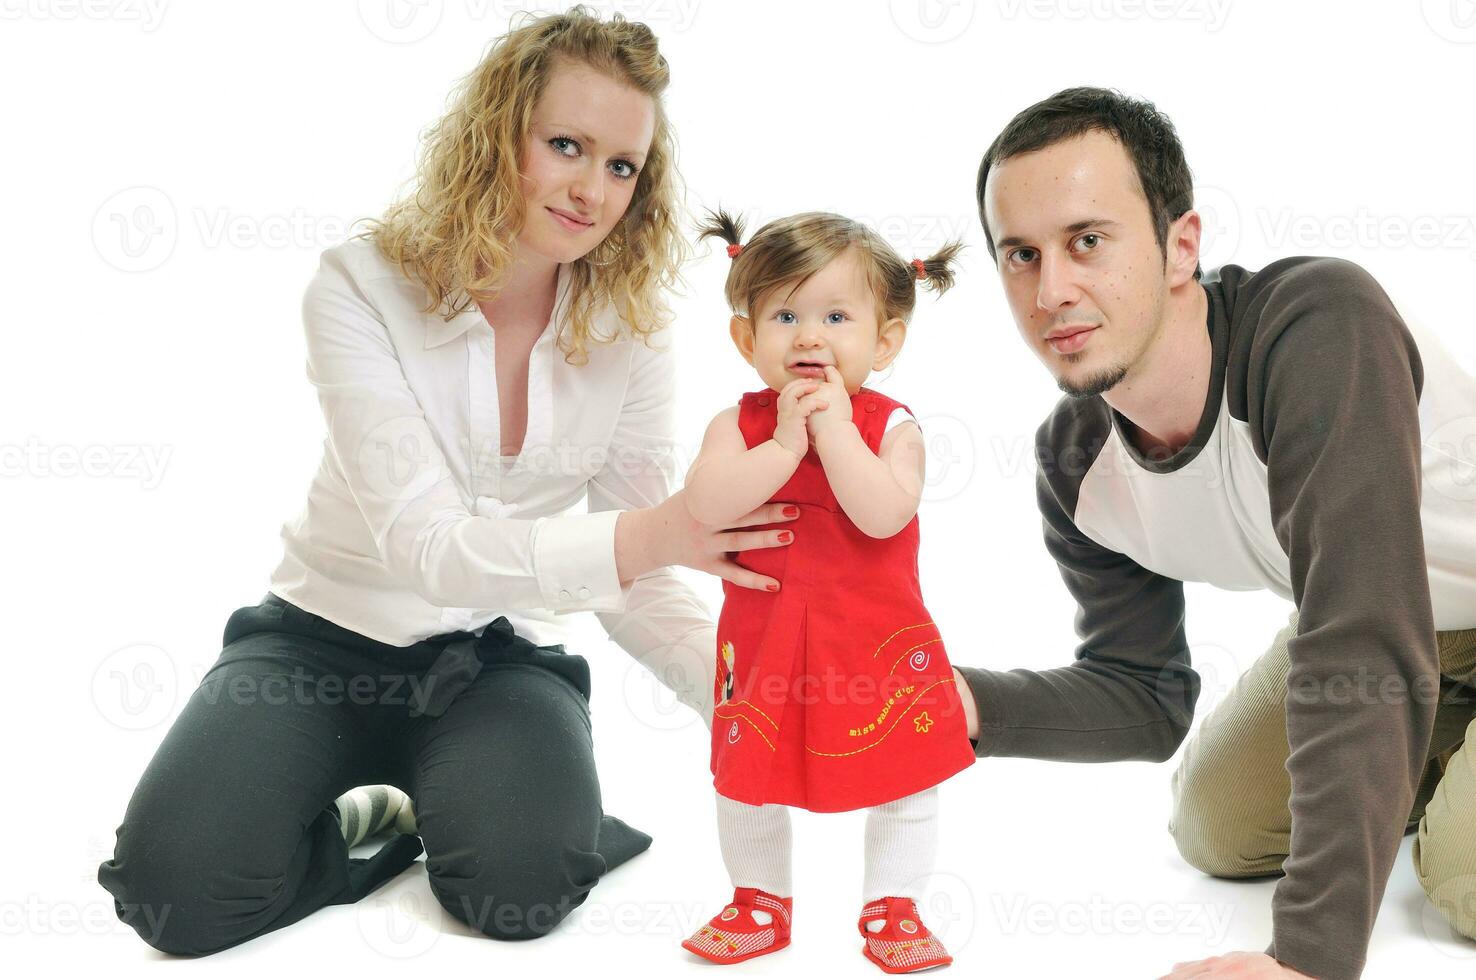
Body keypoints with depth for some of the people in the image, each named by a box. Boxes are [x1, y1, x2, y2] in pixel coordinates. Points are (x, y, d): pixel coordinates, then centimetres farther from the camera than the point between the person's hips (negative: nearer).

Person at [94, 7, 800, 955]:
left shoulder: (629, 332, -7)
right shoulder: (363, 288, -16)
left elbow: (642, 578, -5)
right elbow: (422, 541, -27)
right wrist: (646, 535, -40)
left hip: (500, 657, 1)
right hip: (328, 637, -1)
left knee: (517, 886, -28)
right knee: (177, 886, -22)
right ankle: (373, 831, 6)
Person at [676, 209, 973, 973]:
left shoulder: (891, 425, -10)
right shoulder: (739, 425, -6)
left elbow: (883, 515, -26)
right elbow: (706, 505, -23)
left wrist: (834, 426, -26)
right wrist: (785, 443, -26)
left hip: (878, 643, -1)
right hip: (765, 640, 1)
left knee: (905, 781, 9)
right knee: (747, 781, 13)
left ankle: (892, 908, 27)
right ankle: (761, 902, 33)